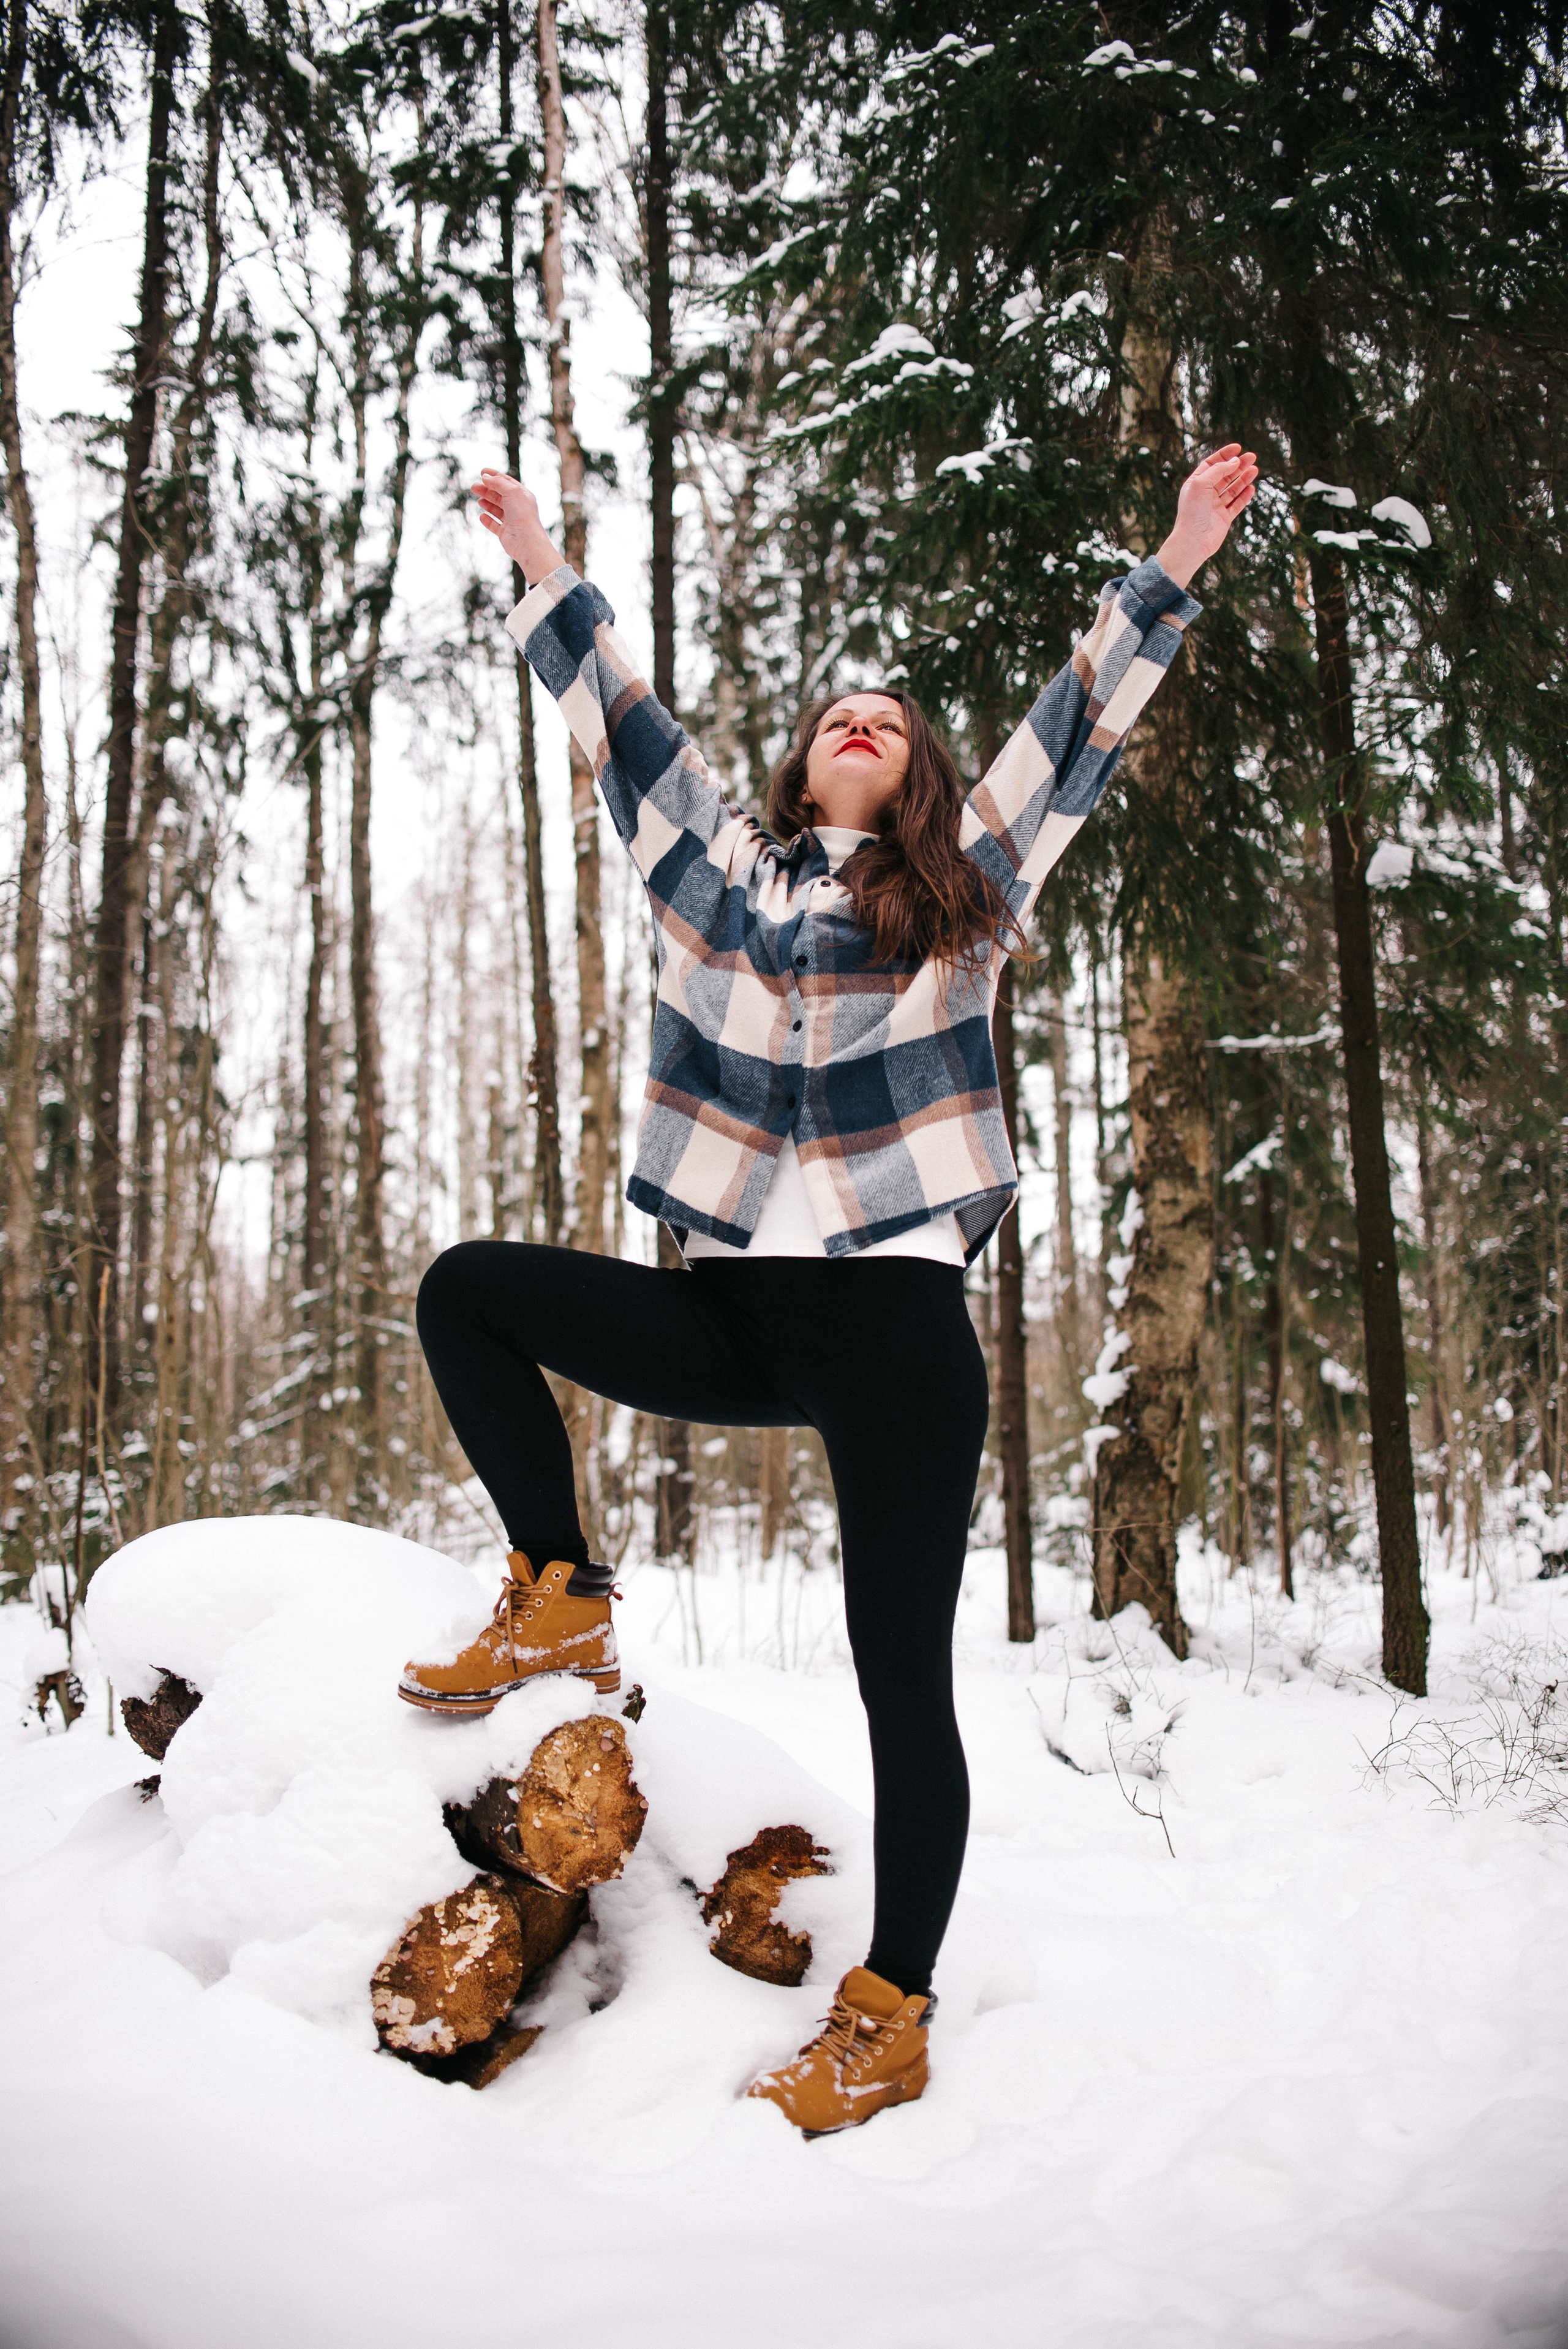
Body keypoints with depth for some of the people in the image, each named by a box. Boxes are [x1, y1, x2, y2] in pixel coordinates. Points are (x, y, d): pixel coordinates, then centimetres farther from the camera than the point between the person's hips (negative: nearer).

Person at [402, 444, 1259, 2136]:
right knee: (469, 1291, -9)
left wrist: (1177, 562, 13)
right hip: (732, 1312, 3)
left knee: (901, 1673, -2)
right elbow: (617, 719, 22)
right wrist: (540, 566, 27)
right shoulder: (719, 871, 17)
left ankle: (888, 2023, 10)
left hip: (897, 1320, -3)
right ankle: (559, 1602, 4)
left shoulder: (962, 886, 12)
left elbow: (1078, 725, 13)